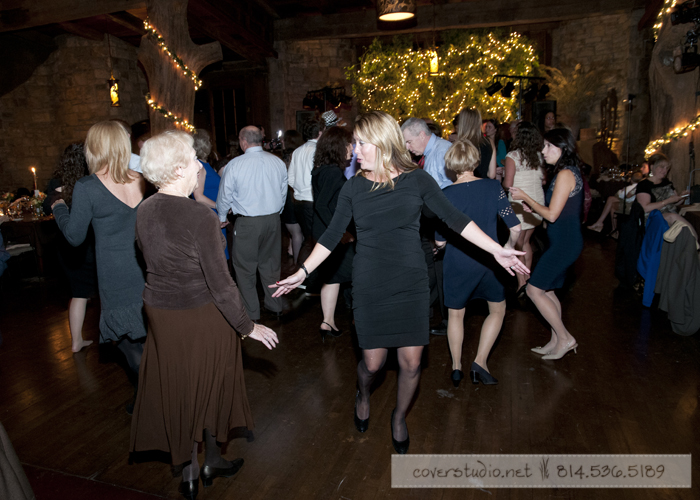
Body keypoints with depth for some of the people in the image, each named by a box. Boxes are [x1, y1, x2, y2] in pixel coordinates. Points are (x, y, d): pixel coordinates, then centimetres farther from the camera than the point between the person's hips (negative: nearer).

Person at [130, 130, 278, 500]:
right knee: (209, 387, 17)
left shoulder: (144, 211, -3)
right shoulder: (200, 216, -25)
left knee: (177, 390, 19)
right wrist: (247, 326, -13)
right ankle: (212, 462, 38)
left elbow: (151, 261, 10)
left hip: (160, 313, 6)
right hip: (202, 317, -6)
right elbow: (220, 282, -23)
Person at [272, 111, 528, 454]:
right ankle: (363, 396, 43)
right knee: (372, 362, 6)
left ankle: (399, 417, 36)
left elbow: (454, 219, -1)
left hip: (411, 284, 0)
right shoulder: (353, 187, 0)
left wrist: (497, 250, -5)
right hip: (369, 287, 0)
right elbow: (332, 236, 4)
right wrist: (301, 273, 0)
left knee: (411, 364, 5)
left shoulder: (417, 180, -4)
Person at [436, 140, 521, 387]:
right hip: (488, 262, 1)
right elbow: (515, 228, -6)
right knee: (497, 310, 22)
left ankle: (456, 367, 27)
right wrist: (508, 247, 13)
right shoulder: (494, 187, -7)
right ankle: (480, 362, 15)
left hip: (457, 264, 0)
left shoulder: (446, 195, -11)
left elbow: (440, 242, -9)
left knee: (455, 315, 18)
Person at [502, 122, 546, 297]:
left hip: (520, 205, -6)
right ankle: (527, 278, 27)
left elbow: (508, 184, -16)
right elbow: (543, 178, 14)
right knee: (525, 242, 19)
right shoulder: (538, 156, 5)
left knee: (517, 245, 1)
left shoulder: (513, 156, -12)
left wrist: (501, 181, 5)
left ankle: (522, 284, -1)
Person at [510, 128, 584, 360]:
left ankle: (565, 338, 6)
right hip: (563, 241, 10)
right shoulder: (567, 172, 13)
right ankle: (556, 341, 23)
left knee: (534, 289, -5)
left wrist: (525, 197, -11)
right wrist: (532, 207, 11)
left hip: (564, 243, -10)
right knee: (547, 291, 14)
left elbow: (552, 215, -19)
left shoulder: (565, 174, -17)